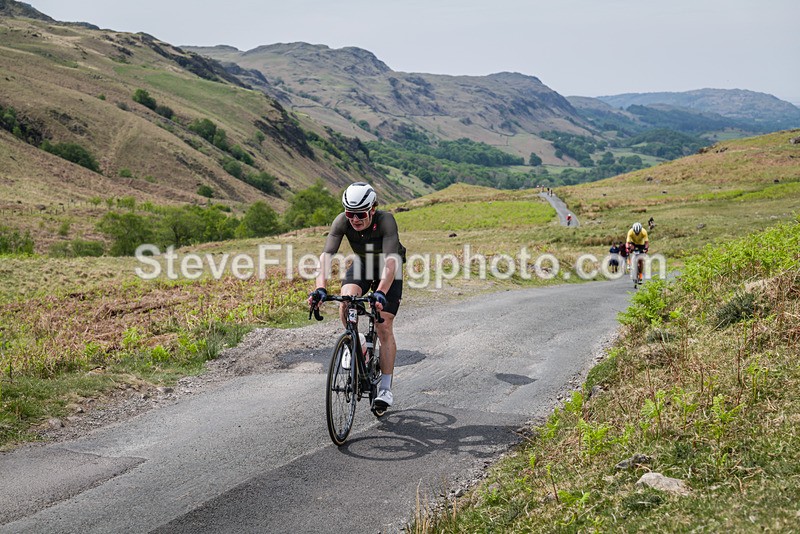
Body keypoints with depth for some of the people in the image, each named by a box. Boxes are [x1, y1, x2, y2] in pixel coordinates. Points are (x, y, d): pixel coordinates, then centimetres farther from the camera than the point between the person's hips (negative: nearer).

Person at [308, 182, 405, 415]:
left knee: (384, 327, -11)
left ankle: (385, 389, -2)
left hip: (388, 269, -3)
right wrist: (320, 288, -50)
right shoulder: (342, 221, -27)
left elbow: (391, 260, -45)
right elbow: (326, 255, -35)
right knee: (346, 301, -28)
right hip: (361, 264, 3)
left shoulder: (385, 220, -35)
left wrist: (380, 293, -59)